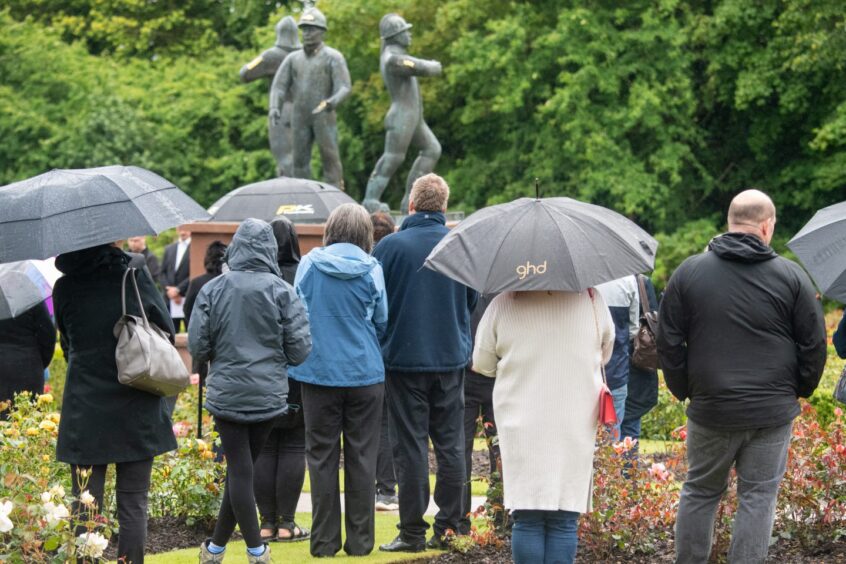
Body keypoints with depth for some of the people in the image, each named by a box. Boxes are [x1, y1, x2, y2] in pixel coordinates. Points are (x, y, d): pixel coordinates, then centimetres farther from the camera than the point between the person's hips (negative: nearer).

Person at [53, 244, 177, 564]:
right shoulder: (134, 276, -6)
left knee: (85, 508, 6)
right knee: (133, 505, 8)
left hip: (84, 413, 0)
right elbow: (166, 332, 1)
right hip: (136, 411, 0)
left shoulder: (64, 288, -2)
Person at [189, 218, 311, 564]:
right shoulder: (281, 290, -8)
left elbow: (197, 347, -3)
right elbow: (300, 348, -7)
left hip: (227, 392, -1)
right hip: (269, 394, 1)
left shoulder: (213, 290, -5)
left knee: (239, 470, 4)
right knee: (242, 468, 12)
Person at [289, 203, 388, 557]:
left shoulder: (309, 265, -3)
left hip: (318, 372, 0)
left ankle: (324, 540, 7)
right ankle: (360, 540, 8)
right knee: (361, 458, 6)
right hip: (365, 373, 0)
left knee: (322, 458, 6)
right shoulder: (371, 269, -5)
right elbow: (382, 322, 5)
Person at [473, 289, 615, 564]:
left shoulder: (503, 304, -7)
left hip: (522, 425, 0)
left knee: (527, 519, 4)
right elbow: (606, 354, 12)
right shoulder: (592, 299, -4)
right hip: (576, 426, 0)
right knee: (564, 520, 4)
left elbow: (482, 363, 4)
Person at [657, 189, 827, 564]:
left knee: (699, 492, 15)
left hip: (710, 409, 1)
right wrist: (800, 389, 14)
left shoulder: (688, 273, -1)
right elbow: (814, 346, 0)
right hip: (773, 412, -1)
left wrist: (683, 389, 13)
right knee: (758, 497, 5)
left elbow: (668, 343, 2)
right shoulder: (792, 277, -4)